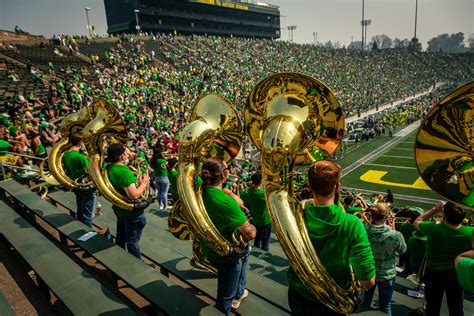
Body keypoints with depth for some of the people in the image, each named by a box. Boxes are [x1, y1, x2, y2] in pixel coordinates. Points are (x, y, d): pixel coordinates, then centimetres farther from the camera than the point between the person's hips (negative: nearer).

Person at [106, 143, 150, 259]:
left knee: (120, 239, 24)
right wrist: (143, 184, -19)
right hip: (132, 212, -9)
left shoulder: (109, 168, -1)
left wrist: (136, 181, 5)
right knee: (133, 242, 6)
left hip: (119, 209, 9)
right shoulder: (124, 171, -29)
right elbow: (134, 195, -34)